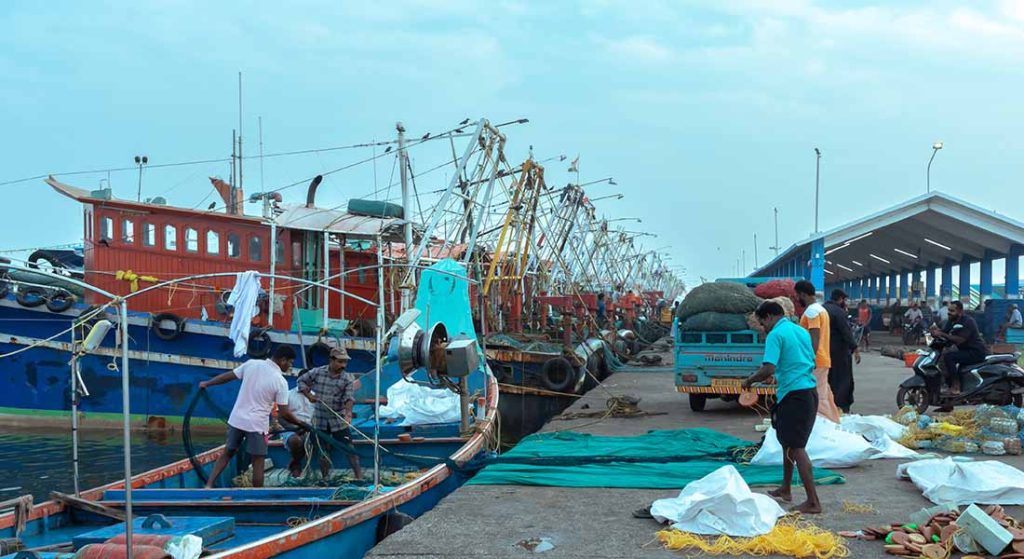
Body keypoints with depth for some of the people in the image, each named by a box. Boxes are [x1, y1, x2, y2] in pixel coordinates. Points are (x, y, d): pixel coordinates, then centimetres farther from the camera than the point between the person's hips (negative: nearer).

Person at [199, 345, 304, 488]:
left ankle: (208, 486, 14)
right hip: (257, 424, -5)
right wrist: (300, 423, 5)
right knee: (258, 461, 5)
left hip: (237, 419, 5)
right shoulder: (280, 381, -14)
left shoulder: (252, 363, -2)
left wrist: (206, 383, 24)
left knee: (227, 454, 19)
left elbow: (227, 376, 9)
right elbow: (284, 413, -12)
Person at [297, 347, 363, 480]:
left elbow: (349, 397, -19)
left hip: (339, 420, -1)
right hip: (320, 420, 2)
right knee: (322, 452, 10)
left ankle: (359, 477, -4)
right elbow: (301, 381, 12)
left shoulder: (348, 379, -6)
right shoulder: (317, 372, -3)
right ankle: (325, 478, 23)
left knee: (349, 448, -6)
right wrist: (309, 395, -1)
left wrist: (348, 413, -37)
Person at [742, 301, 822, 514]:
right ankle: (785, 489, 32)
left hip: (793, 395, -9)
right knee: (789, 442, 22)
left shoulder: (776, 335, -11)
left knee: (796, 448, -5)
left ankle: (813, 502, -5)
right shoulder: (801, 331, 15)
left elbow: (768, 369, -21)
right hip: (810, 391, 9)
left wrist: (749, 381, -5)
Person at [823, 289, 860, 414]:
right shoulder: (839, 312, -15)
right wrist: (855, 349, -20)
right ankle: (841, 407, -6)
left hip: (824, 350, 8)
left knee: (828, 379, 15)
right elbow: (846, 332, -21)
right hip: (839, 351, -8)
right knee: (843, 380, -3)